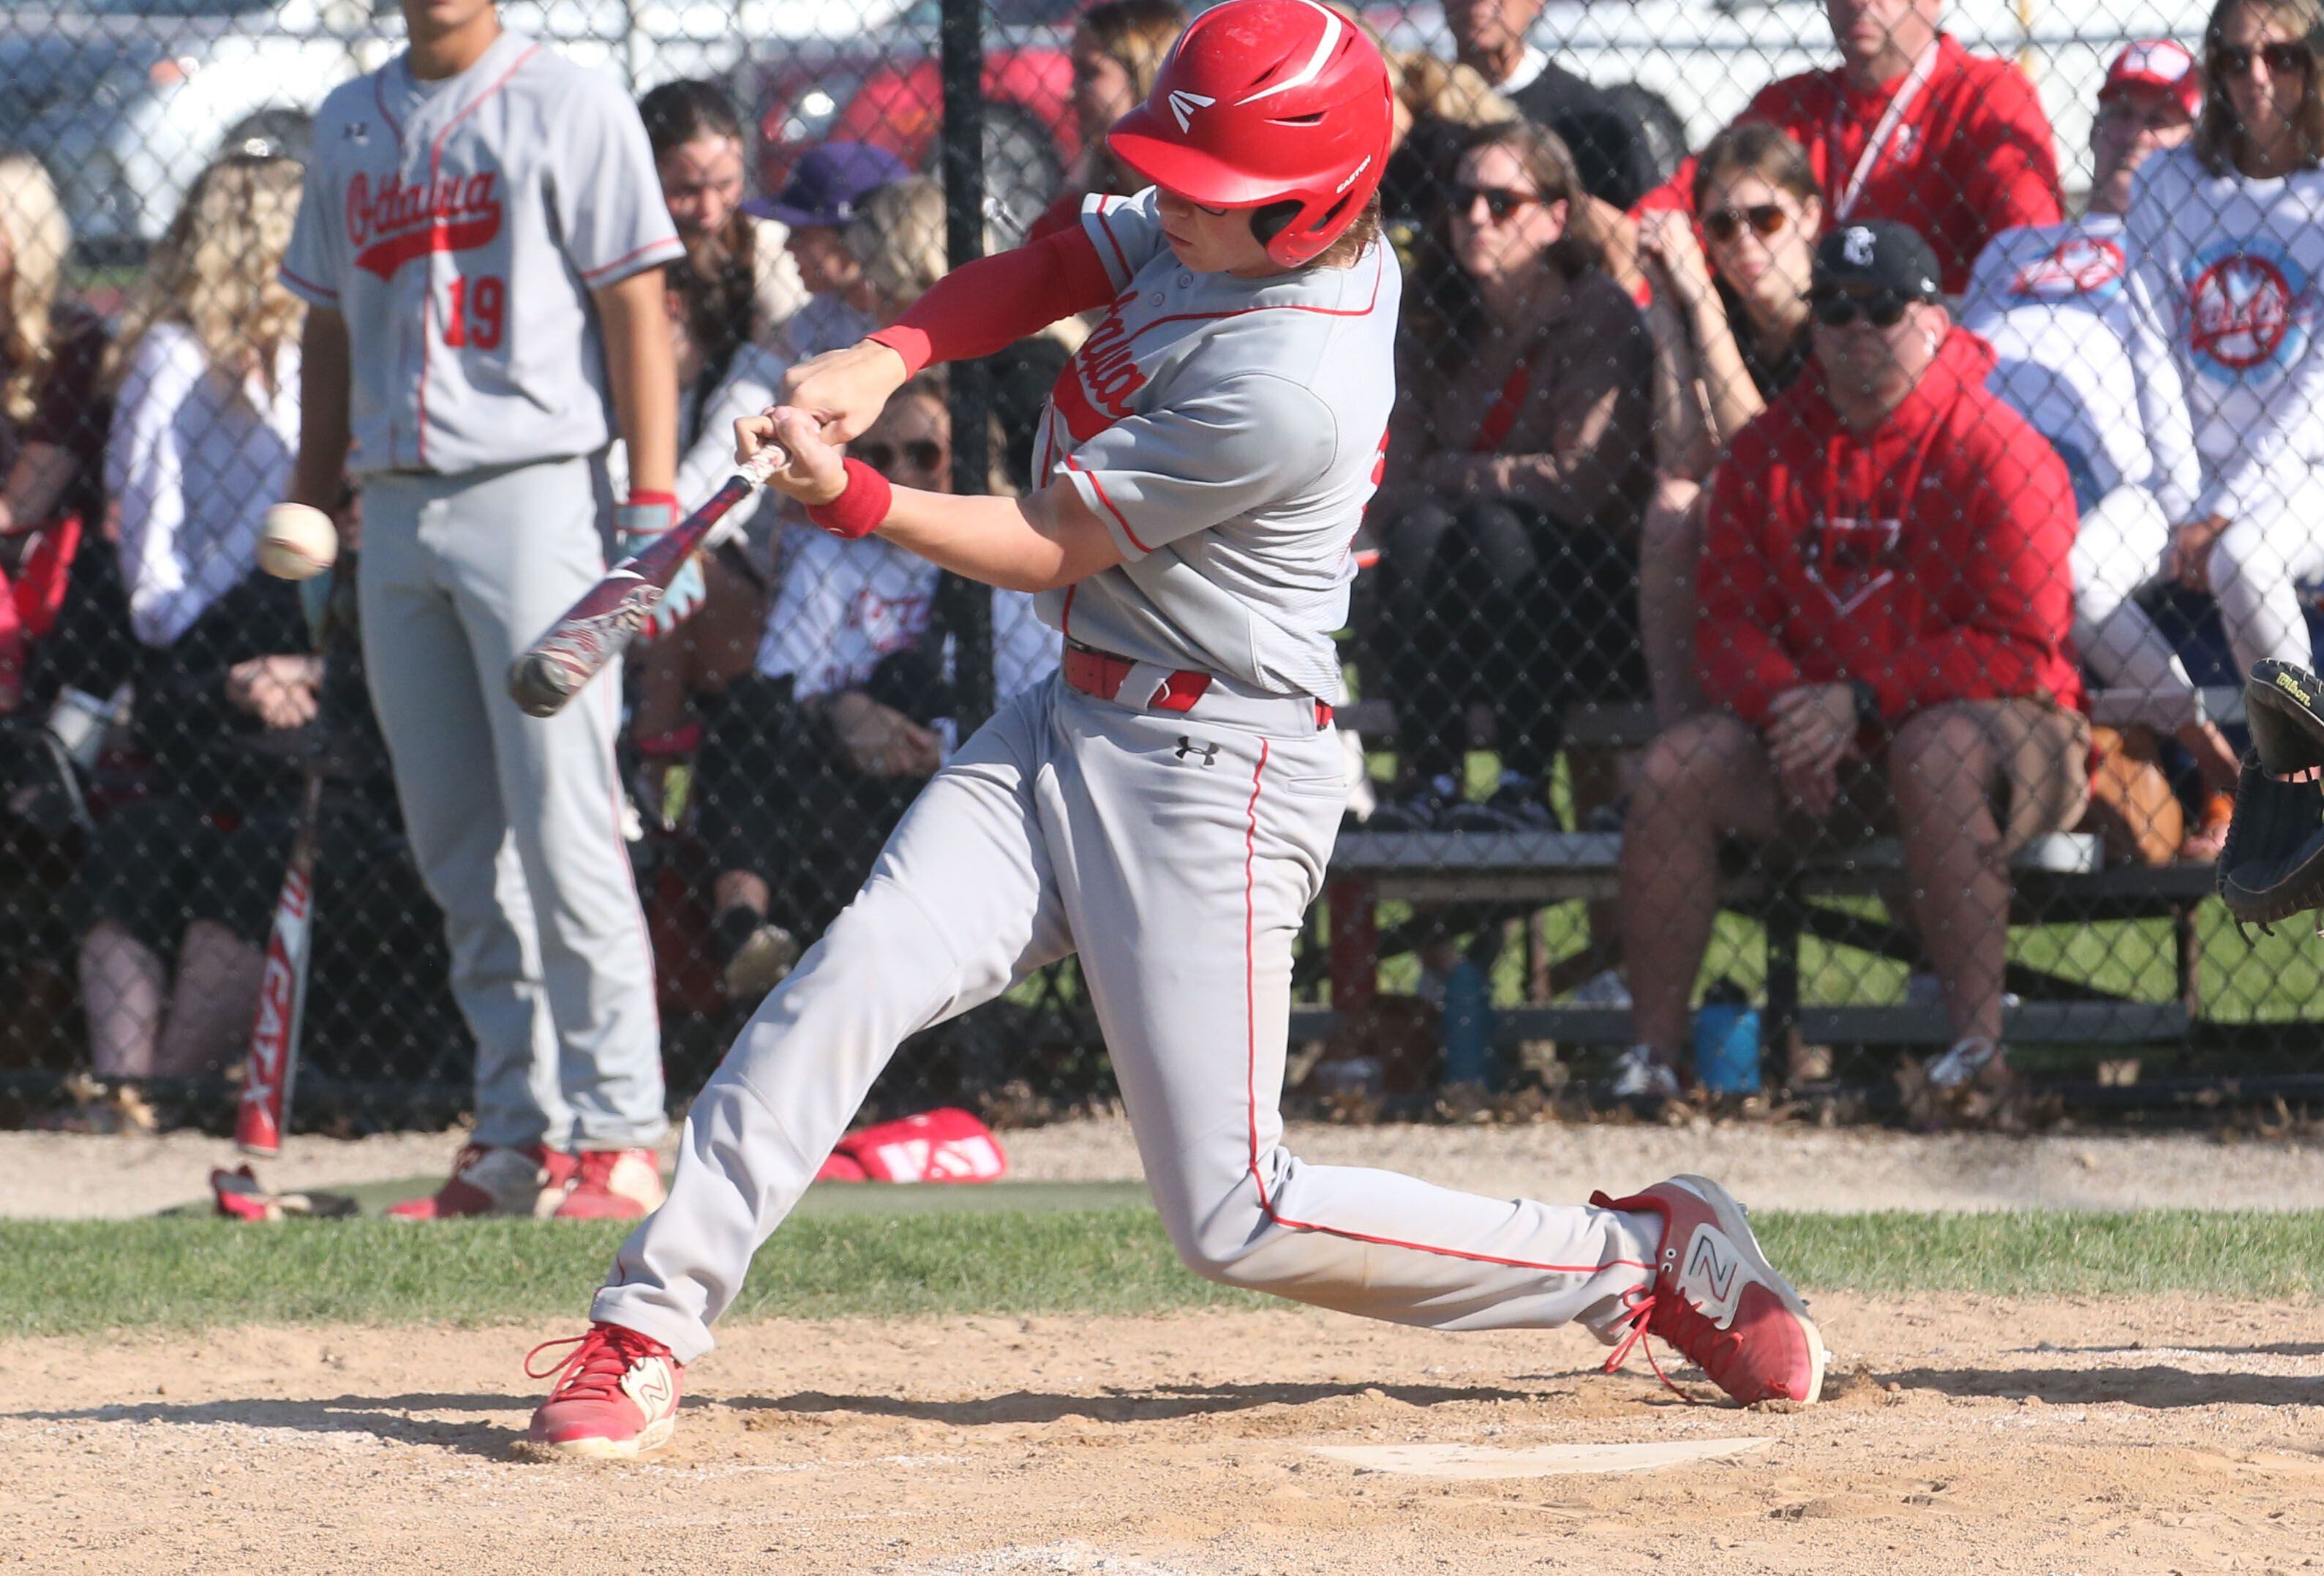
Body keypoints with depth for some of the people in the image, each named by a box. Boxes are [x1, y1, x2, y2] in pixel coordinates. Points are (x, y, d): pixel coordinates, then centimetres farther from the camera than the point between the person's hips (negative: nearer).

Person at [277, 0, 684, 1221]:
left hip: (530, 492, -6)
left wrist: (653, 507, -13)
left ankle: (617, 1135, -8)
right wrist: (307, 507, 14)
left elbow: (635, 310, -5)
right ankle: (517, 1137, 11)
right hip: (396, 511, 6)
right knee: (457, 847, 6)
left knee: (562, 832, -11)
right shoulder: (349, 123, 17)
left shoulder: (567, 107, -1)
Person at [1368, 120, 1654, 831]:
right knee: (1422, 527, -25)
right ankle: (1426, 779, -31)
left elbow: (1581, 484, -16)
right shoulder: (1439, 331, 9)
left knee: (1495, 526, -30)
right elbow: (1388, 497, 2)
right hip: (1458, 619, 4)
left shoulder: (1600, 315, -6)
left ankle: (1526, 784, -34)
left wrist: (1449, 474, -6)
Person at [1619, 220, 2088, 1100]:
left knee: (1939, 750, -38)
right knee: (1677, 767, -14)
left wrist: (1862, 701, -22)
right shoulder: (1768, 450, 6)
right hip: (1816, 731, 6)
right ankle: (1652, 1054, -11)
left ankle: (1979, 1048, -35)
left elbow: (2021, 647, -17)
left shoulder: (1996, 452, -11)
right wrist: (1786, 705, -17)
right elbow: (1728, 622, 6)